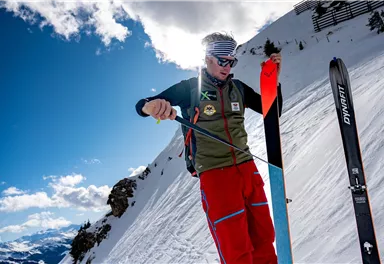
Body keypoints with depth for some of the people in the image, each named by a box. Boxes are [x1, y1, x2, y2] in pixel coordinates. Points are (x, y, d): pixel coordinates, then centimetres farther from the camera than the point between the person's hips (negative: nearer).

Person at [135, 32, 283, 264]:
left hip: (247, 168, 5)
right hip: (214, 174, -4)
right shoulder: (189, 88, -1)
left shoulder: (238, 88, 10)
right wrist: (151, 106, -32)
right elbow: (142, 106, -6)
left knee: (264, 237, 10)